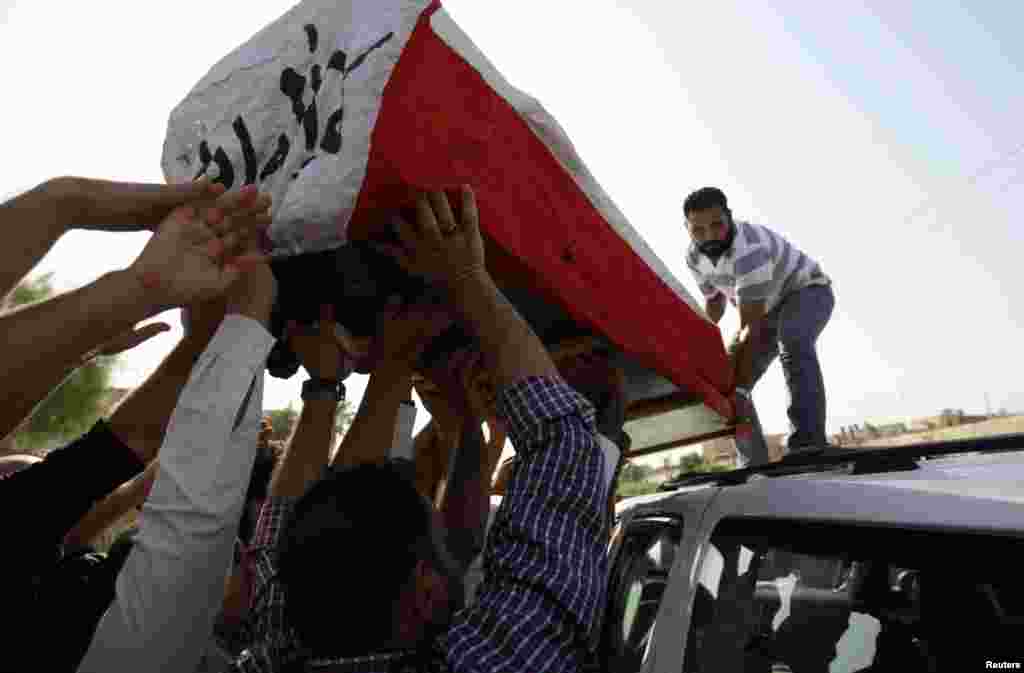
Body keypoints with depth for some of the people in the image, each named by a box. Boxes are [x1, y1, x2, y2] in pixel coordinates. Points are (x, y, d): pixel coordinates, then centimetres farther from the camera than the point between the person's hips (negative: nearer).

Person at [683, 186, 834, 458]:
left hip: (807, 291, -7)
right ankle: (754, 464, 0)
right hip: (768, 308, 7)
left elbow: (750, 326, -39)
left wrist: (741, 388, -44)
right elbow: (715, 301, 5)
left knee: (792, 341, -40)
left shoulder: (749, 249, -37)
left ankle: (809, 441, -46)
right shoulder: (694, 256, -13)